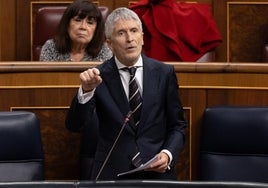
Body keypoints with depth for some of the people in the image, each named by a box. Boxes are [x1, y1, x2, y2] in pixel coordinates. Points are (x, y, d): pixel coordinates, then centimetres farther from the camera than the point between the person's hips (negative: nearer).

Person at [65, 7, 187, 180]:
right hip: (112, 173, -1)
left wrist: (168, 155, -9)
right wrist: (86, 90, -24)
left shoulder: (164, 73, 3)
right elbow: (74, 125, -8)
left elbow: (177, 125, 9)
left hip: (157, 171, 1)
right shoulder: (99, 76, 0)